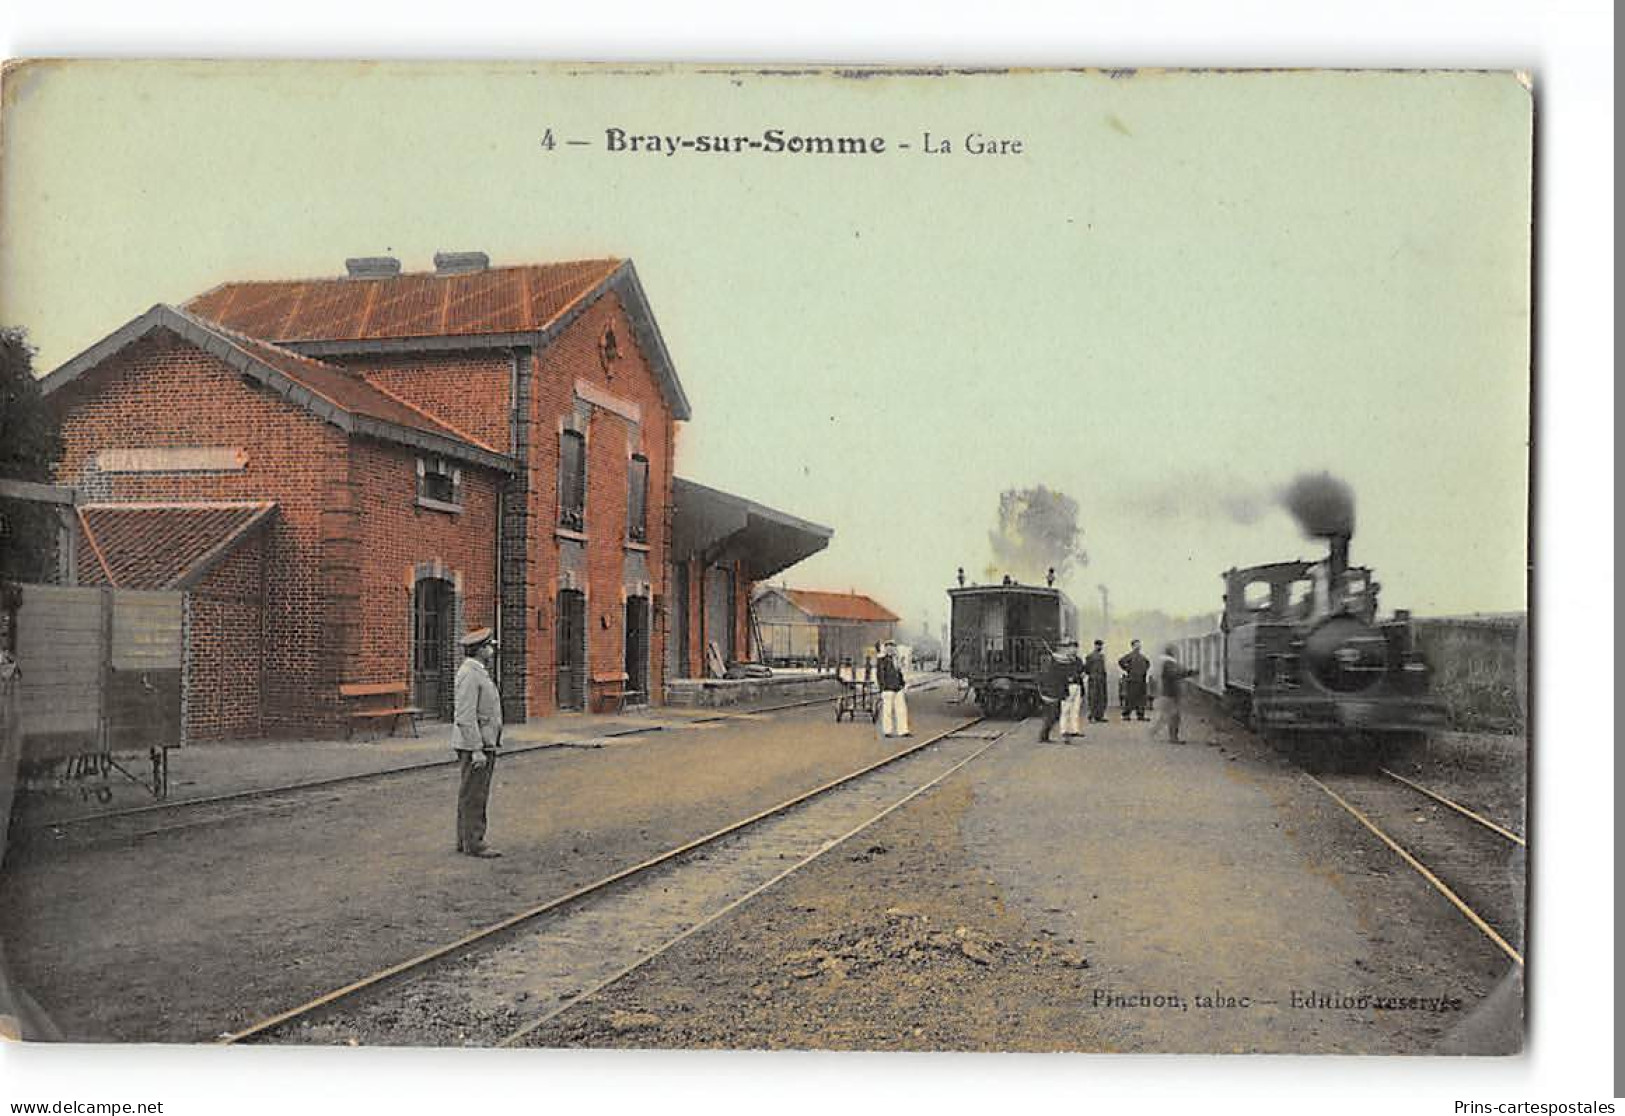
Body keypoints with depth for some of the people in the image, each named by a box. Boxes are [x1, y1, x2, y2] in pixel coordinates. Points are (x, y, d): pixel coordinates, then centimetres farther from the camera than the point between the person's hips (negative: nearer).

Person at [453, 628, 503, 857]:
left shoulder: (479, 673, 15)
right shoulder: (469, 674, -17)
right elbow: (465, 717, -22)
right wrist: (477, 750, -23)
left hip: (484, 745, 10)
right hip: (474, 745, -10)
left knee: (475, 795, 13)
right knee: (473, 796, -5)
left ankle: (466, 840, 19)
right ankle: (473, 844, -2)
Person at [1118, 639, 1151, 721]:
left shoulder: (1142, 656, 13)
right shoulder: (1130, 655, -8)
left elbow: (1148, 663, 32)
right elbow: (1119, 662, -18)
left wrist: (1146, 670, 18)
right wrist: (1125, 671, -15)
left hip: (1141, 680, 7)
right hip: (1131, 680, -7)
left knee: (1141, 698, 7)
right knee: (1129, 698, -5)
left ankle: (1140, 715, 12)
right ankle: (1125, 715, 0)